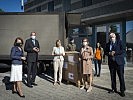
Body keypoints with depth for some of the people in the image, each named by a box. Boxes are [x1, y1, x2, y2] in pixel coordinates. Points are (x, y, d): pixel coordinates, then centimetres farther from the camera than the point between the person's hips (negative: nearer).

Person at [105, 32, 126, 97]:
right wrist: (109, 53, -8)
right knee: (112, 77, 10)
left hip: (119, 62, -4)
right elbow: (105, 52, 13)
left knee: (121, 77, -3)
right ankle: (114, 89, 22)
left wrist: (115, 52, -15)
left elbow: (122, 51, -7)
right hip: (111, 62, 4)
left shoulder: (119, 42, 1)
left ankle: (122, 90, 4)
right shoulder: (108, 44, 12)